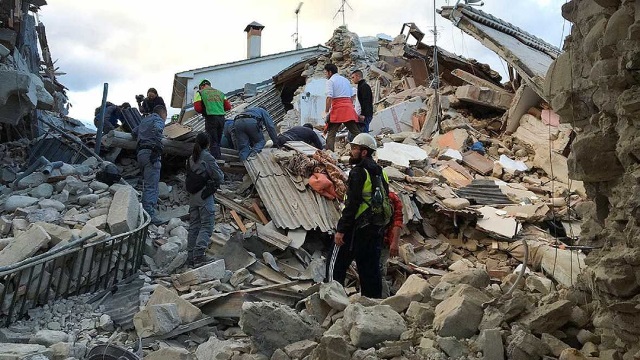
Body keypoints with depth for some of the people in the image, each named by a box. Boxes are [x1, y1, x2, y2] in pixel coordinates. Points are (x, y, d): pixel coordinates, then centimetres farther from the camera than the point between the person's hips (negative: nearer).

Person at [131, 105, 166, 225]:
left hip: (141, 152, 8)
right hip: (151, 153, -8)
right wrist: (157, 147, -17)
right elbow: (157, 129, -22)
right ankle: (149, 215, -20)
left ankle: (146, 214, 18)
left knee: (147, 185, 16)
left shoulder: (145, 120, 26)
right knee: (151, 186, -13)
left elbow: (133, 132, 35)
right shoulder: (158, 120, 1)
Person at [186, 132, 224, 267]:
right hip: (205, 195, -7)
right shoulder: (208, 157, -11)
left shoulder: (191, 158, 7)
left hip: (192, 196, 7)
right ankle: (199, 253, -16)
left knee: (193, 225, 12)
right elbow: (219, 177, -11)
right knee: (207, 225, -4)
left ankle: (191, 256, 17)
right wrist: (214, 186, 7)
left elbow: (188, 177, 9)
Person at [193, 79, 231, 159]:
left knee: (213, 142, 0)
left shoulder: (200, 93, 6)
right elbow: (228, 107, 12)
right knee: (218, 142, 16)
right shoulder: (220, 93, 19)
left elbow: (197, 108, -5)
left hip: (211, 118, -5)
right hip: (222, 118, 5)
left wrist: (204, 111, 14)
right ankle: (219, 157, 18)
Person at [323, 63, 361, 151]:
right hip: (349, 107, 6)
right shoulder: (346, 80, 22)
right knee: (356, 131, 7)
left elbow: (329, 98, -11)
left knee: (331, 133, -2)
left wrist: (326, 111, -9)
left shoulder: (330, 81, 0)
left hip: (337, 108, -6)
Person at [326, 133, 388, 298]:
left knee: (336, 265, 0)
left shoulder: (359, 172, -14)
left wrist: (341, 230, -19)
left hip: (356, 227, -8)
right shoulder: (381, 173, 13)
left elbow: (352, 204, -20)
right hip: (376, 229, 8)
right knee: (371, 268, 13)